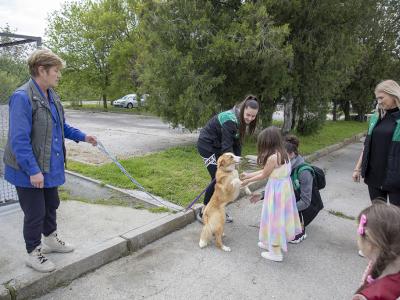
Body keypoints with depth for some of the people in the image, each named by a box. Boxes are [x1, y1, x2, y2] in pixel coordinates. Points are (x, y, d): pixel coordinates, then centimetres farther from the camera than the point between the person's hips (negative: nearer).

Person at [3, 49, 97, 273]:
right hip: (30, 171, -8)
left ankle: (51, 239, 45)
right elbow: (19, 140, -24)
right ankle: (34, 254, 28)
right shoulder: (22, 97, -21)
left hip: (51, 166, 8)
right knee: (35, 213, 7)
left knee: (52, 206, 23)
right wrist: (33, 170, -25)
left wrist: (82, 136, 5)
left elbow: (62, 127, 18)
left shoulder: (52, 96, 6)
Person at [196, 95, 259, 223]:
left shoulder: (241, 120, -2)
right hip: (207, 145, -8)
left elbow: (237, 141, 0)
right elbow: (227, 145, -31)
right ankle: (203, 213, 2)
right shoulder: (231, 120, -29)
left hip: (218, 146, 8)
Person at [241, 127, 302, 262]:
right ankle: (271, 243, 39)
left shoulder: (273, 157, -24)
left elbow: (264, 175, -12)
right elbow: (265, 170, 11)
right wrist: (248, 175, 17)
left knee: (275, 218, 5)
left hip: (277, 190, -9)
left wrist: (248, 180, 4)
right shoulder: (282, 153, 4)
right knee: (278, 217, 21)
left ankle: (276, 253, 19)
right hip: (284, 187, 9)